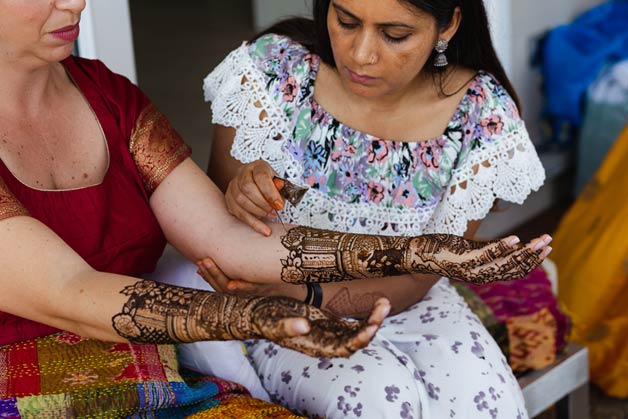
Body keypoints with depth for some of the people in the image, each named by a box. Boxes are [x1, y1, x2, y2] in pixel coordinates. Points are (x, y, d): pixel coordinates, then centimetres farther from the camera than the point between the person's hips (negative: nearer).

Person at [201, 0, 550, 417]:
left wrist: (306, 296, -27)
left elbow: (416, 279, -10)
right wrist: (238, 201, -34)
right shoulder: (274, 70, -18)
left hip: (402, 304, 2)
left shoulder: (483, 117, -16)